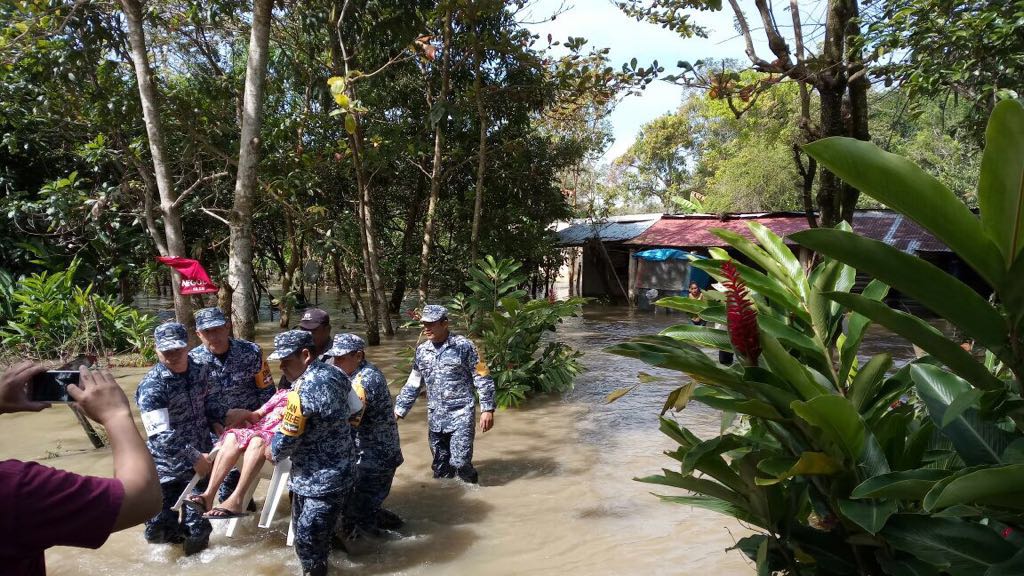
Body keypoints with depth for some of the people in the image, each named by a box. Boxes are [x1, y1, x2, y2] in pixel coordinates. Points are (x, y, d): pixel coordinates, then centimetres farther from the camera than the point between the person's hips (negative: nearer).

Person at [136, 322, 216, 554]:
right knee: (158, 529, 5)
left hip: (199, 460, 4)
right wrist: (195, 458, -21)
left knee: (197, 528, 11)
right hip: (167, 468, -3)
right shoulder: (151, 386, -16)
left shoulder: (200, 371, 0)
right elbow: (161, 435, -22)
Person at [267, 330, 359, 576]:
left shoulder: (304, 390, -27)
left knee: (308, 540, 2)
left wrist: (272, 453, 4)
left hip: (321, 479, -10)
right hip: (335, 471, 10)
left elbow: (287, 439, -20)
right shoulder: (333, 373, 1)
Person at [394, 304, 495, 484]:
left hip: (461, 415, -5)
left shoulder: (463, 346, -8)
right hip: (435, 417, 5)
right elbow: (412, 385, 15)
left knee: (460, 461, -12)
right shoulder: (422, 351, 7)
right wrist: (398, 410, 11)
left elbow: (483, 379, -6)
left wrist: (487, 409, -11)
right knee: (440, 465, 11)